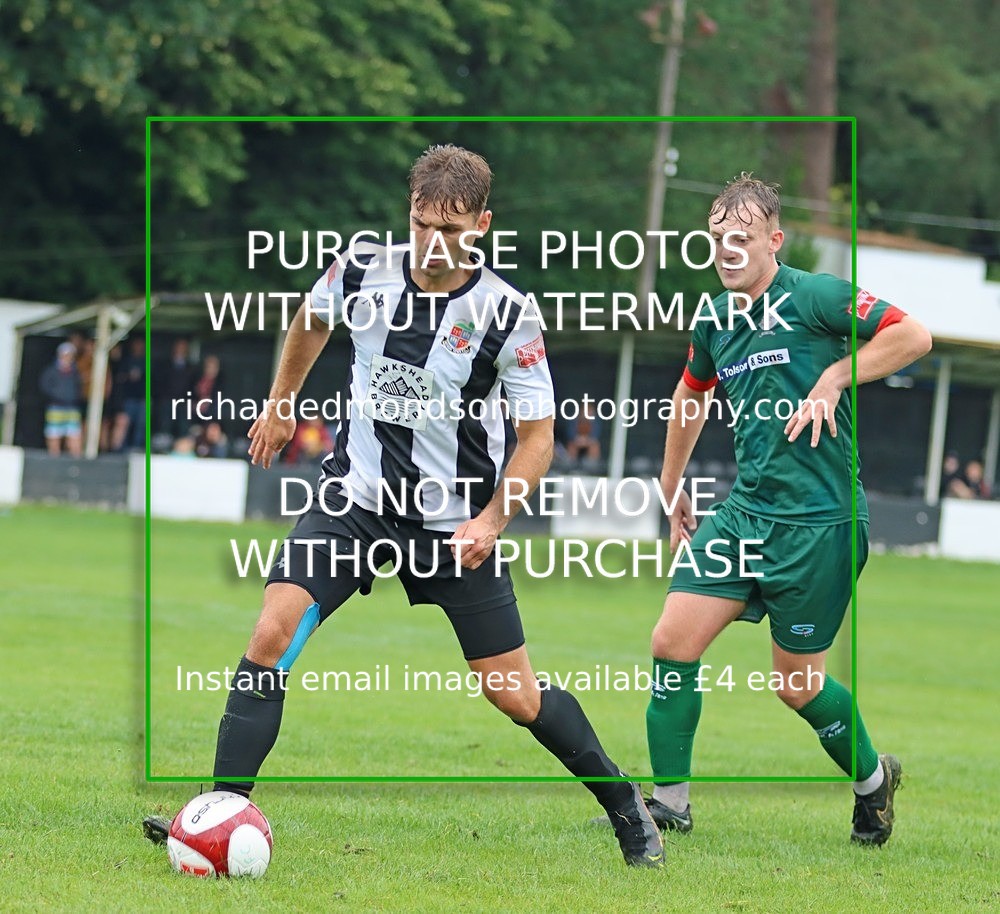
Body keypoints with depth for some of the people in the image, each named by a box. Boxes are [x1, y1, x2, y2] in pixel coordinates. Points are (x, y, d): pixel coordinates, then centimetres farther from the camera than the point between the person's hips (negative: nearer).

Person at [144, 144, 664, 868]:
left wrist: (492, 521, -21)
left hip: (456, 523, -2)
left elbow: (537, 435, -9)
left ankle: (624, 803, 24)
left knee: (514, 693, 2)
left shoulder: (507, 317, -17)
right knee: (272, 636, -17)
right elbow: (313, 320, 17)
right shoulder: (364, 272, -8)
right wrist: (280, 405, 25)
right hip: (355, 500, 2)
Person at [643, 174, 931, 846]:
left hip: (819, 521, -6)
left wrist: (834, 379, -19)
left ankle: (873, 777, 30)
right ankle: (669, 802, 7)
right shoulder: (715, 322, 9)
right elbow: (692, 395, 28)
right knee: (672, 643, -4)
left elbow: (914, 336, -15)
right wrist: (672, 490, 32)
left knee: (798, 684, 3)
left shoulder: (812, 297, -11)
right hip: (746, 512, 6)